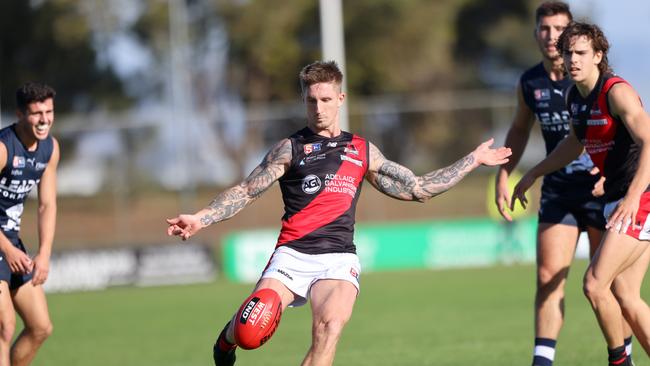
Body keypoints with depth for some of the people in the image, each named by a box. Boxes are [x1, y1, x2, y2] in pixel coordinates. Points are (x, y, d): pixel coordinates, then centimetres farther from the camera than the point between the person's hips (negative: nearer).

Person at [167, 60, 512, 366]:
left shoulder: (362, 151, 17)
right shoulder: (290, 149, 9)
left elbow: (416, 188, 23)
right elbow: (246, 191, 7)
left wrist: (473, 160, 23)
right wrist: (200, 219, -7)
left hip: (339, 258, 1)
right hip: (293, 253, -1)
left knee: (329, 326, -28)